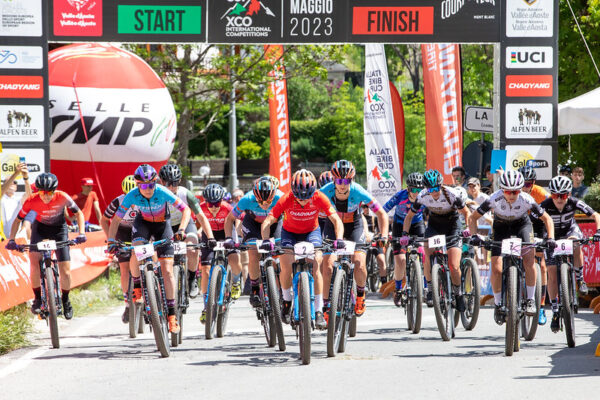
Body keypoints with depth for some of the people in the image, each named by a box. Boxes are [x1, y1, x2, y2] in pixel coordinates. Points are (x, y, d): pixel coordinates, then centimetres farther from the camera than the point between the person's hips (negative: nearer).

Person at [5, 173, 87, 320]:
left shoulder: (62, 197, -28)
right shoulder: (32, 201, -26)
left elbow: (78, 213, -13)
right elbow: (18, 220, -14)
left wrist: (81, 233, -26)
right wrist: (11, 240, -27)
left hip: (59, 229, 0)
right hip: (40, 228, 0)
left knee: (65, 271, -7)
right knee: (34, 263, -22)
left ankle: (65, 300, 19)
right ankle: (37, 299, -3)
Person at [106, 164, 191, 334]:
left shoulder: (162, 192, -30)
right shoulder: (132, 196, -26)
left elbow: (185, 209, -25)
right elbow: (116, 219, -19)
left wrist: (181, 230, -39)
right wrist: (111, 241, -29)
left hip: (162, 224, -1)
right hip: (143, 223, 1)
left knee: (167, 270, -10)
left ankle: (171, 314, -6)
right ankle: (137, 286, -6)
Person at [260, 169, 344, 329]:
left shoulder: (319, 198, -27)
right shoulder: (286, 199, -29)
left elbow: (336, 220, -25)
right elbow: (267, 221, -30)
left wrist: (339, 239, -42)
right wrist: (266, 241, -47)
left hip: (312, 232, 0)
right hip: (290, 232, 0)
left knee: (315, 266, -21)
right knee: (286, 267, -21)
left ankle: (319, 311, -16)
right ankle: (287, 300, 7)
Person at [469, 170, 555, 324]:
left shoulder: (526, 200, -30)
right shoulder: (494, 199, -31)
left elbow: (547, 219, -17)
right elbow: (473, 218, -19)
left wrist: (550, 238, -30)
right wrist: (475, 236, -34)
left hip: (522, 225, 0)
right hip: (501, 227, 0)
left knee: (529, 260, -23)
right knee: (496, 269, -13)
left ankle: (530, 300, -9)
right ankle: (498, 304, 8)